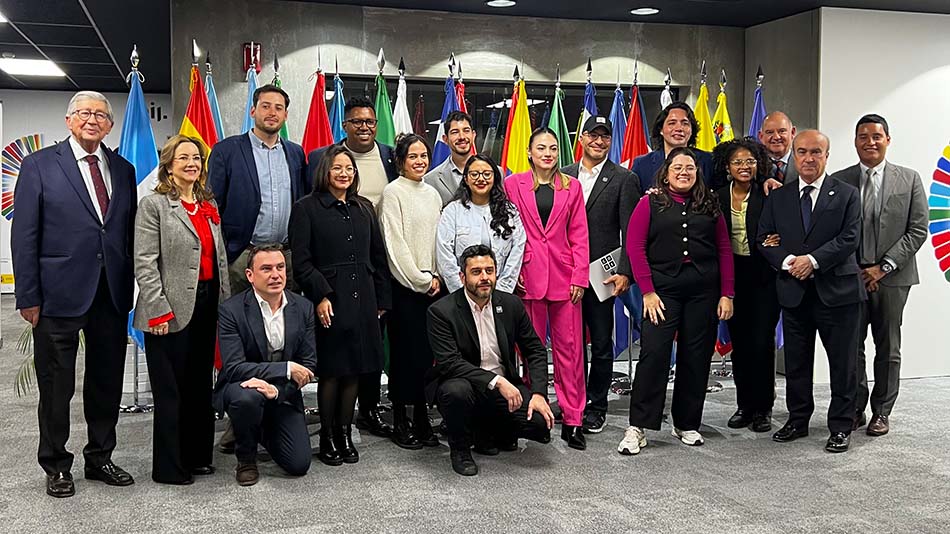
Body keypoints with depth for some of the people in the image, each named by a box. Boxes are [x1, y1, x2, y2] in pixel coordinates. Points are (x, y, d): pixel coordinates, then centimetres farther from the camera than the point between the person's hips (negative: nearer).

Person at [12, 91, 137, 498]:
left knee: (107, 381, 12)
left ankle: (100, 457, 28)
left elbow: (130, 232, 9)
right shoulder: (39, 165, -1)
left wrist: (128, 289, 3)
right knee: (56, 384, 7)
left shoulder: (123, 170, 10)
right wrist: (28, 297, -9)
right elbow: (24, 236, -5)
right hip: (60, 292, -4)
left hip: (112, 294, 4)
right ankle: (56, 465, 22)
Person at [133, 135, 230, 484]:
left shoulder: (209, 206, 14)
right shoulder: (154, 205, -5)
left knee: (200, 386, 13)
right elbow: (145, 263, -11)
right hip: (172, 312, -6)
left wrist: (226, 305, 10)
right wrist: (159, 311, -16)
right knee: (171, 390, 1)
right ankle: (169, 466, 12)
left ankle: (197, 456, 25)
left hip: (206, 306, 6)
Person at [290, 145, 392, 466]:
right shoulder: (307, 208, 0)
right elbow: (301, 261, -6)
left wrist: (381, 299, 13)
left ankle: (345, 434, 19)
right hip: (329, 302, -5)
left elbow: (378, 256, 17)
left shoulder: (364, 208, 16)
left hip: (362, 301, 5)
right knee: (331, 372, -1)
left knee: (354, 371, 7)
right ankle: (327, 439, 12)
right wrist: (320, 296, -15)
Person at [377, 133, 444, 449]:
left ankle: (422, 420, 15)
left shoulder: (432, 194, 14)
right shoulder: (393, 192, -5)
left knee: (427, 352, 7)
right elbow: (395, 243, -11)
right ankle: (400, 423, 9)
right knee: (405, 352, -1)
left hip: (431, 285, 6)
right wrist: (421, 279, -10)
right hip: (405, 286, -6)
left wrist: (436, 276, 3)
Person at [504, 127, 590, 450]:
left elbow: (579, 236, 7)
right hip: (527, 276, -1)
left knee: (570, 348, 0)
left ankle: (572, 420, 6)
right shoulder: (514, 184, 6)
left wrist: (580, 276, -1)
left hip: (564, 275, 1)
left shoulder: (571, 187, 10)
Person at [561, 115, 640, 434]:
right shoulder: (563, 176, 9)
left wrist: (624, 273, -15)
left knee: (601, 344, 7)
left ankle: (596, 407, 18)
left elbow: (630, 233, -6)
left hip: (601, 274, -3)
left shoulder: (624, 179, -2)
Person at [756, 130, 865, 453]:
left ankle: (841, 427, 14)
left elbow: (849, 238, -8)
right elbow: (764, 239, 5)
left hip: (836, 290, -3)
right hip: (794, 291, 3)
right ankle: (798, 420, 25)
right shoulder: (778, 198, 9)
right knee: (796, 363, 12)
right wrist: (787, 262, -12)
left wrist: (813, 260, -19)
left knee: (842, 364, 3)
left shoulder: (846, 195, 2)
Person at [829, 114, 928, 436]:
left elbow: (917, 230, -1)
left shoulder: (909, 179, 4)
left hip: (892, 277, 0)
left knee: (888, 348, 7)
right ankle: (855, 409, 16)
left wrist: (884, 267, -9)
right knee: (851, 345, 3)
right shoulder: (839, 181, 4)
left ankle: (882, 411, 18)